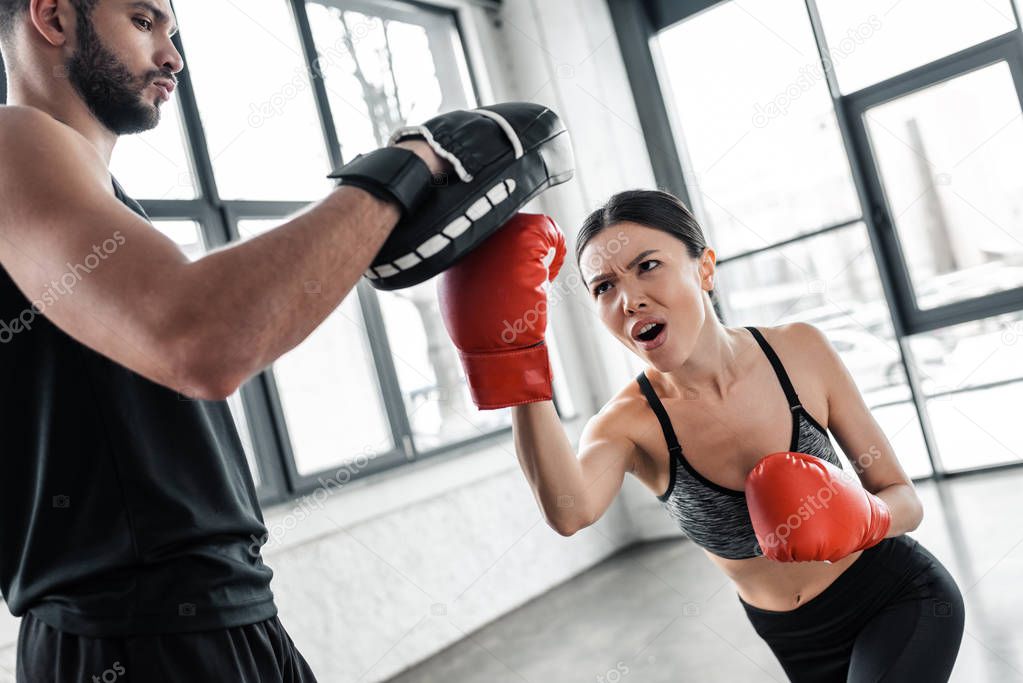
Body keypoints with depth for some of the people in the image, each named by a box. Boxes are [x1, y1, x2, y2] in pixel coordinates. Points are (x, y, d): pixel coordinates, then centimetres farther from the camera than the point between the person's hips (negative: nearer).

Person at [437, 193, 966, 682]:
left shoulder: (799, 351, -20)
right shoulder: (629, 425, -22)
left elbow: (905, 501, -10)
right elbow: (570, 512, -47)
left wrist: (860, 520, -32)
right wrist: (515, 359, -58)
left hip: (902, 599, -1)